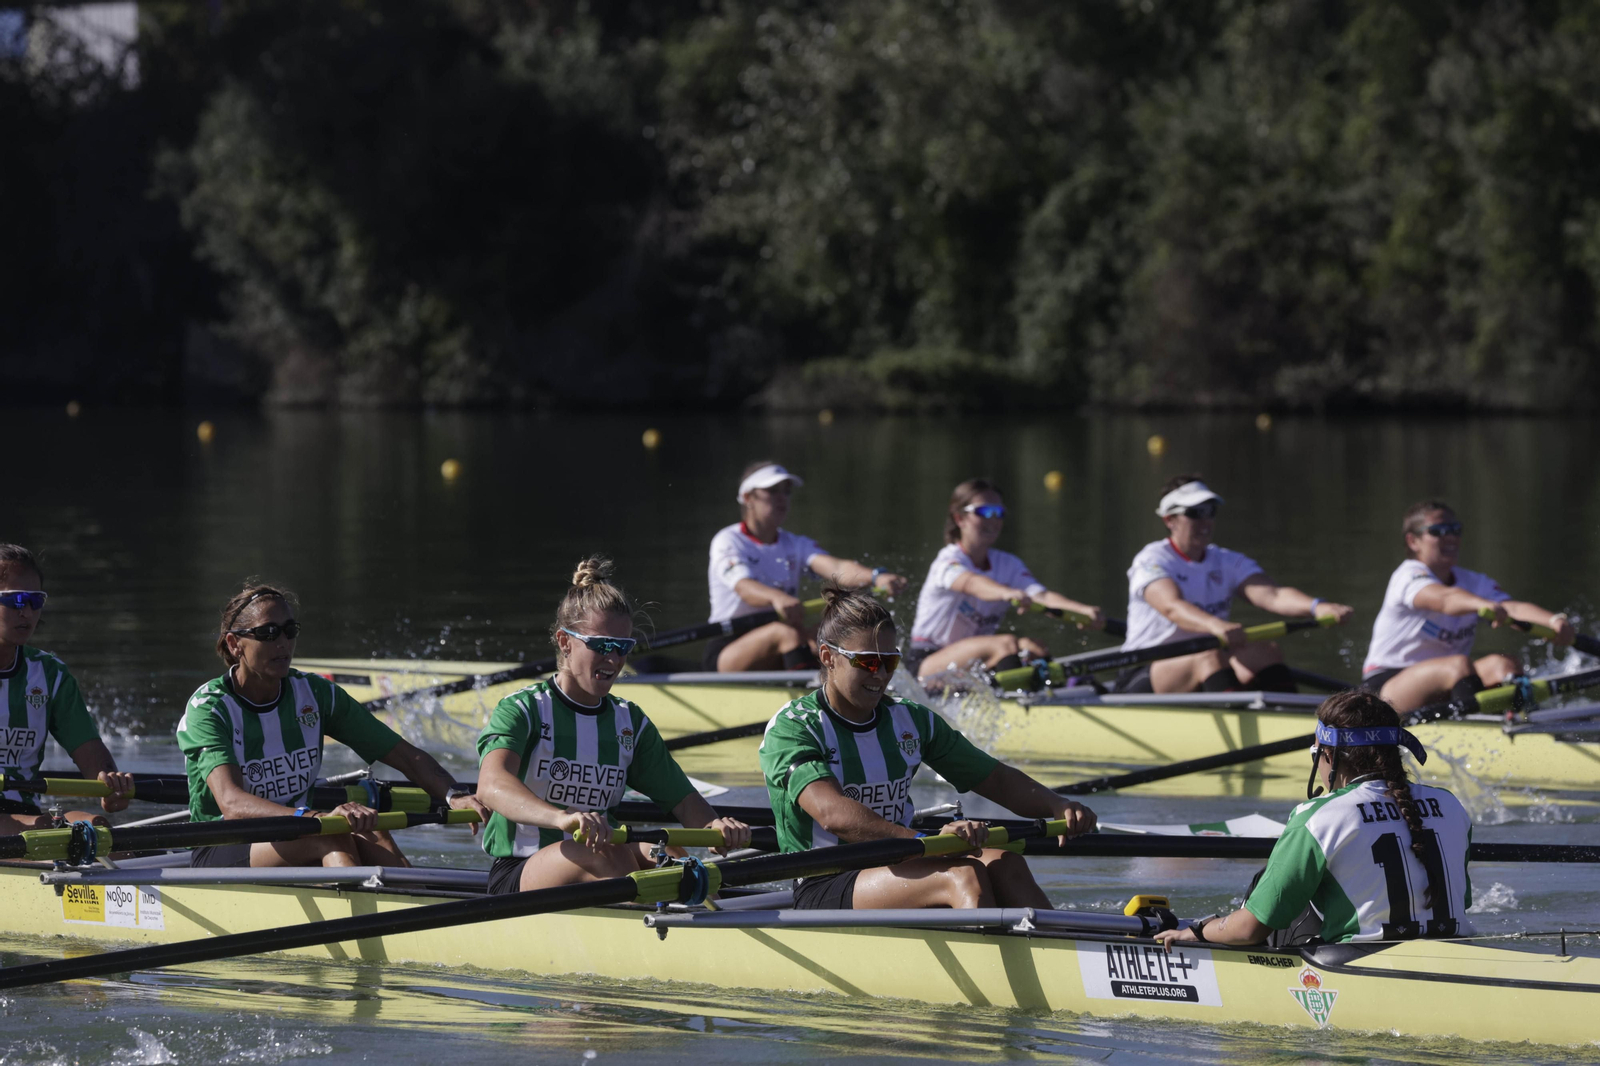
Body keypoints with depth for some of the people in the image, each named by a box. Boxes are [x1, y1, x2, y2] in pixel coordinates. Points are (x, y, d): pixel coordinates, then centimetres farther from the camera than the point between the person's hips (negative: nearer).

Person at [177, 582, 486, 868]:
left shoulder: (315, 695, 3)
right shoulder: (208, 708, -13)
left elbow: (407, 757, 2)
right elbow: (232, 805, -30)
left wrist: (454, 795, -19)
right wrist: (320, 819, -46)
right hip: (221, 858, -5)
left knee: (370, 837, -27)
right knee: (332, 838, -31)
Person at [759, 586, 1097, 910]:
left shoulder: (911, 721, 14)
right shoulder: (791, 728, -7)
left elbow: (998, 779, 15)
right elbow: (833, 815, -25)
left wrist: (1058, 806, -7)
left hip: (897, 873, 6)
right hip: (824, 893, -6)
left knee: (1004, 864, -22)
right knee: (962, 875, -29)